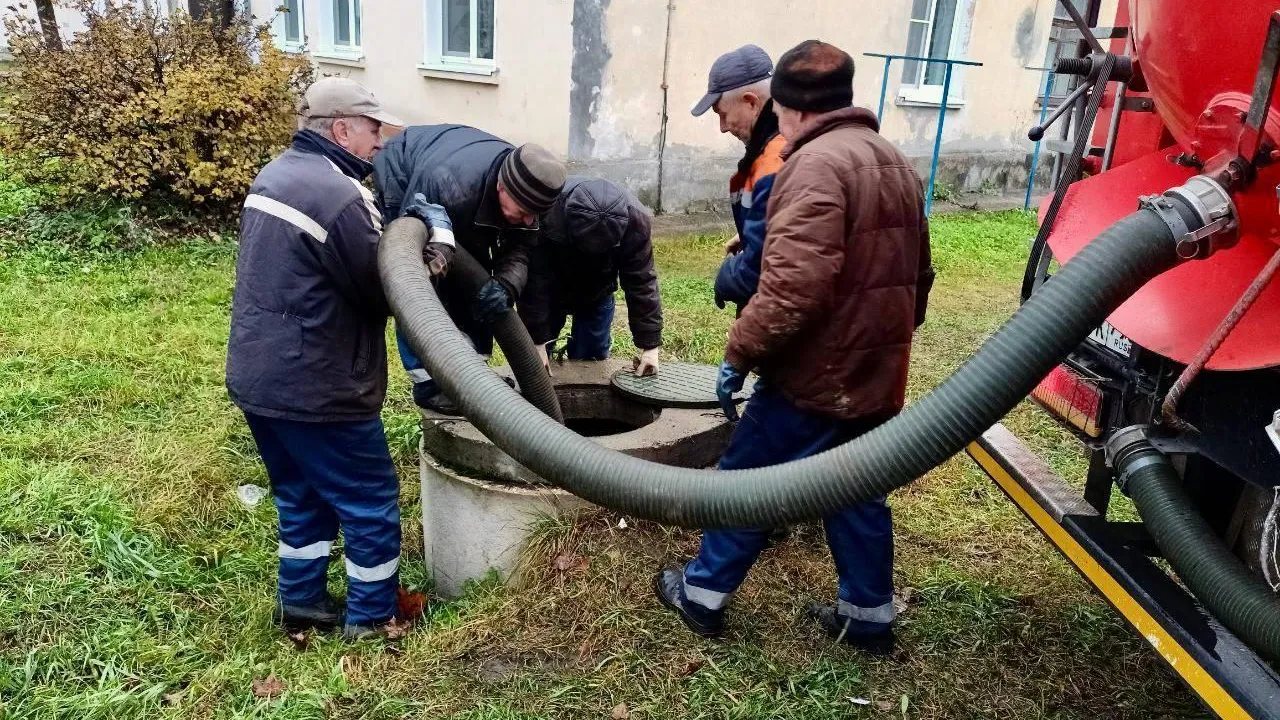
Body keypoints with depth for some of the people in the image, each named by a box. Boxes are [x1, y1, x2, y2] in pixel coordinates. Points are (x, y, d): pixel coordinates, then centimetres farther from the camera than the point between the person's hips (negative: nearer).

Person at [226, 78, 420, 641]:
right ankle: (371, 620, 21)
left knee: (301, 494, 24)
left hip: (254, 377, 10)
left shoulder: (274, 175, 9)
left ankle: (301, 602, 37)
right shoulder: (339, 195, -22)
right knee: (371, 502, 7)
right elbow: (384, 293, -16)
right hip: (313, 388, -9)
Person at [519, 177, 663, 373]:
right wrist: (536, 340, -32)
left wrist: (650, 344, -26)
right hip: (548, 294, -1)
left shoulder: (634, 220, -34)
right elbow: (534, 282, -33)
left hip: (596, 298, 1)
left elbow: (641, 283, -26)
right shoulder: (545, 212, -40)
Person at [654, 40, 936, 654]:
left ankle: (703, 594, 23)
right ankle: (869, 616, 30)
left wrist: (739, 353, -18)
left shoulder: (816, 164, -19)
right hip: (877, 375, 9)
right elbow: (918, 276, 21)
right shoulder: (896, 164, 13)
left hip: (816, 377, -8)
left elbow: (793, 288, -29)